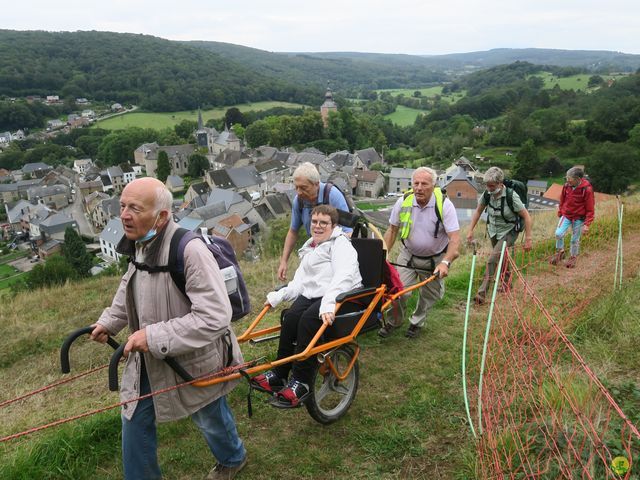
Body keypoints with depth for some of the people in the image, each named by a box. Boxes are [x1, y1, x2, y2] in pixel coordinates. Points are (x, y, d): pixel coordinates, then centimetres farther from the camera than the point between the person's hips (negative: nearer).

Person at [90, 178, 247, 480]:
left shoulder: (190, 251, -34)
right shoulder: (140, 245, -6)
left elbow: (215, 317, -37)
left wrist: (155, 336, -35)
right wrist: (109, 321, 13)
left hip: (193, 359, -6)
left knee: (210, 418, 20)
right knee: (135, 418, 18)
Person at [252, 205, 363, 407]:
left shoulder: (341, 244, -5)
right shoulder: (310, 249, 21)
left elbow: (343, 276, -24)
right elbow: (300, 282, 15)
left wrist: (328, 303, -38)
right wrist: (279, 296, -2)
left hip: (342, 295, -6)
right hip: (313, 295, 6)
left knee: (309, 319, -31)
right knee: (290, 317, -22)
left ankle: (301, 382, -25)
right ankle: (279, 375, -12)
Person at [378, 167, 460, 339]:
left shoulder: (444, 205, -23)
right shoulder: (403, 202, -16)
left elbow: (455, 239, -26)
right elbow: (392, 230, -3)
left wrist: (445, 262, -39)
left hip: (435, 259, -1)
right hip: (408, 255, 1)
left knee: (430, 295, 12)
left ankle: (417, 322, 40)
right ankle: (393, 321, 18)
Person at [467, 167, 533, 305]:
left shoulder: (511, 196, -25)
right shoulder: (487, 194, -11)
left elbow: (526, 216, -18)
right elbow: (478, 212, 3)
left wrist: (528, 239, -19)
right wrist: (470, 231, -1)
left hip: (508, 232, -5)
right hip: (493, 231, 6)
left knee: (492, 260, -19)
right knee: (501, 259, 21)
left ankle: (482, 293, -18)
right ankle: (507, 282, 45)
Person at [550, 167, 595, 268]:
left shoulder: (587, 189, -18)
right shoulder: (567, 186, -7)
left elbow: (590, 209, -11)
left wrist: (587, 224, -14)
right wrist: (560, 212, 19)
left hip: (579, 218, -3)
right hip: (566, 215, 3)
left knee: (575, 239, 8)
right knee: (558, 233, -14)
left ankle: (573, 257, 30)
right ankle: (560, 252, 11)